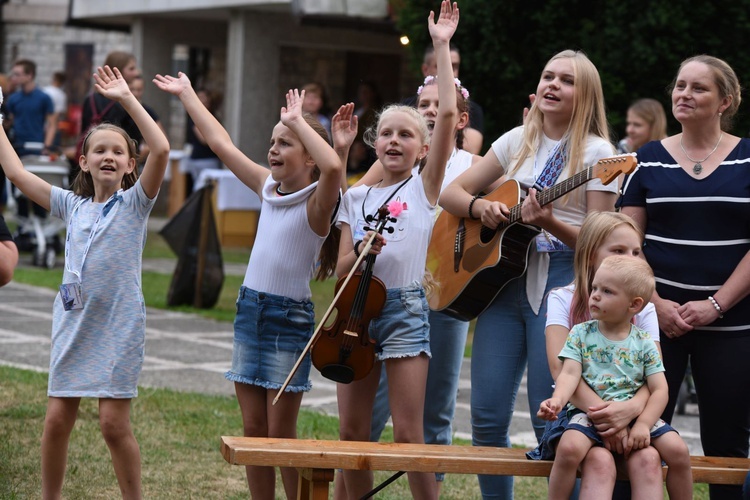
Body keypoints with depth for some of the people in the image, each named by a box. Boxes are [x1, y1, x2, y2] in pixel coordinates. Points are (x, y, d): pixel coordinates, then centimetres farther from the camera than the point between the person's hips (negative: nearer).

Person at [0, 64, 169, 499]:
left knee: (114, 422, -5)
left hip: (119, 324, -4)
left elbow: (161, 150, -17)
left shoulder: (135, 202, -1)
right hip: (73, 320, 4)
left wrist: (127, 99, -17)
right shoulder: (73, 205, 10)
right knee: (58, 419, 5)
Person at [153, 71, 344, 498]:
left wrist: (298, 122, -24)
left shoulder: (316, 203, -11)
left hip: (290, 316, -6)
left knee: (280, 433, -3)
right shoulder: (268, 188, 8)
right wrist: (187, 95, 23)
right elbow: (222, 143, 18)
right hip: (250, 308, 6)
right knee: (253, 429, 8)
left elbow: (334, 166, -34)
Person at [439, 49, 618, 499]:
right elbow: (450, 193, 16)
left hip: (561, 283, -5)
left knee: (550, 420, -7)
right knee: (487, 417, 1)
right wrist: (480, 206, -5)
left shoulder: (596, 152, -2)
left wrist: (551, 224, -23)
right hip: (504, 278, 5)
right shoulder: (518, 141, 13)